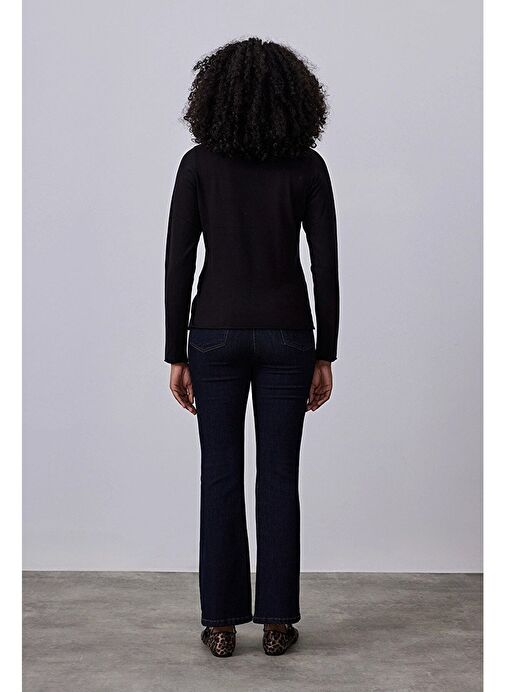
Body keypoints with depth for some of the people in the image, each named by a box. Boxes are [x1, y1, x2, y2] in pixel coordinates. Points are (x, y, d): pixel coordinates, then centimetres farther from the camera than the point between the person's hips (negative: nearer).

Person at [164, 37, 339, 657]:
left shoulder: (198, 163, -3)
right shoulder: (308, 166, -1)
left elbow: (178, 264, -5)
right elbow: (326, 268, -3)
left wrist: (176, 356, 2)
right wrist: (324, 357, 5)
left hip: (217, 333, 0)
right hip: (286, 334, 1)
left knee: (221, 478, 7)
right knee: (279, 478, 8)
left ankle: (221, 623, 13)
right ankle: (276, 622, 14)